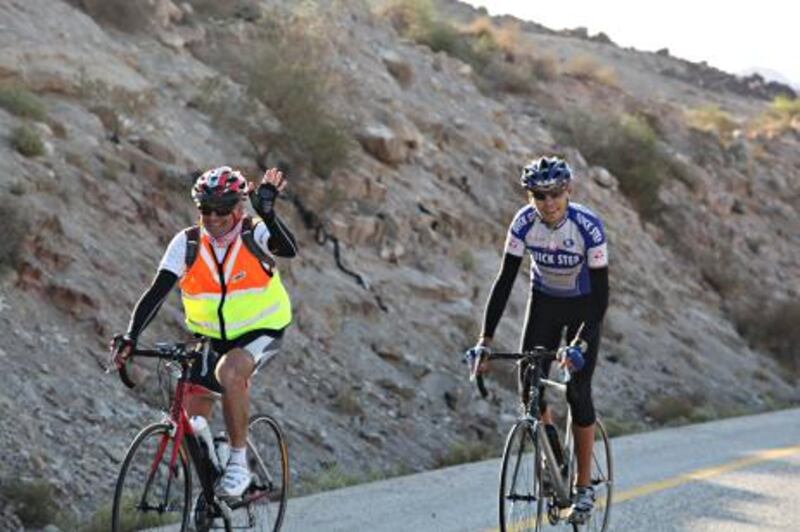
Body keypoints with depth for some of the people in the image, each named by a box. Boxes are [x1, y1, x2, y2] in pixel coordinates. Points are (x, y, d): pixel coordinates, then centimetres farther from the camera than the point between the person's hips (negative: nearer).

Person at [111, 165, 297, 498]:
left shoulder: (254, 234, -17)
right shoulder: (187, 243, -12)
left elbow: (288, 250, -38)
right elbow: (156, 292, -19)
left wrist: (267, 213, -54)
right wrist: (129, 338, -31)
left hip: (261, 331, -4)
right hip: (210, 337, 4)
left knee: (229, 373, -35)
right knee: (191, 425, -2)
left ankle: (238, 463, -20)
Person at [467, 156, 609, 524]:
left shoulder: (588, 226, -30)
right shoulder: (525, 222, -22)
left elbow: (601, 293, -28)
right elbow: (505, 280, -20)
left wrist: (581, 344, -39)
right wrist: (485, 339, -27)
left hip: (583, 308, -3)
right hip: (544, 303, 3)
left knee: (577, 392, -9)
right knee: (529, 385, -11)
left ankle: (584, 486, 2)